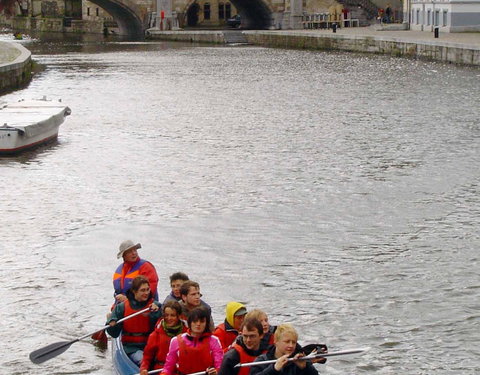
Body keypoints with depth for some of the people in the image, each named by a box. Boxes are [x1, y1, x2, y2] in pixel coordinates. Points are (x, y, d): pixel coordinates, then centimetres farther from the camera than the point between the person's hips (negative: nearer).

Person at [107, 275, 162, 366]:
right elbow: (114, 334, 7)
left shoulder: (155, 306, 5)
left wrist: (156, 313, -16)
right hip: (131, 347, 0)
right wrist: (112, 325, -15)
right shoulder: (122, 307, 5)